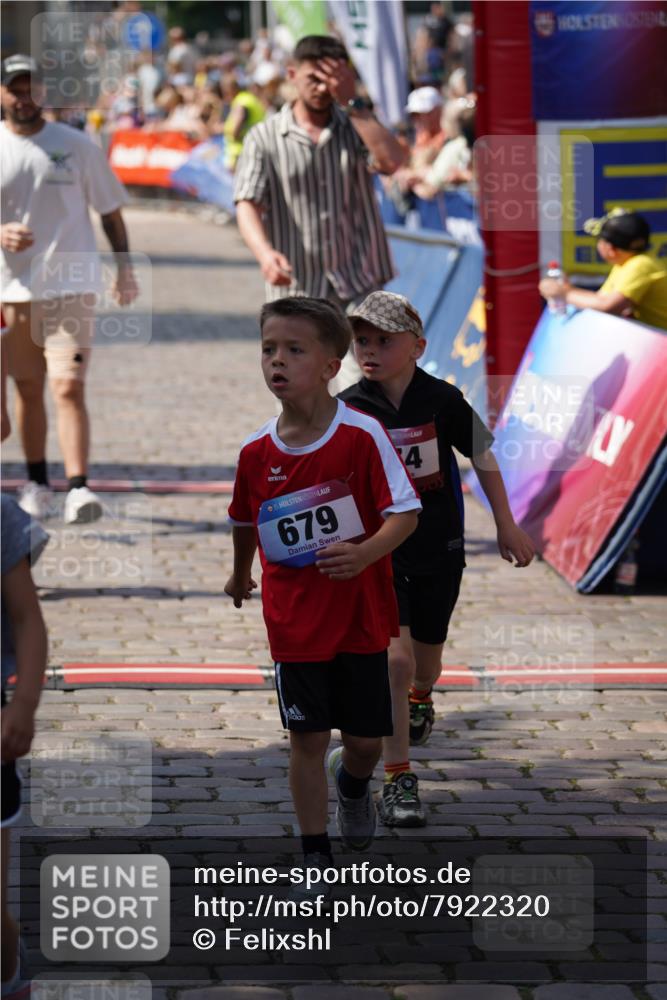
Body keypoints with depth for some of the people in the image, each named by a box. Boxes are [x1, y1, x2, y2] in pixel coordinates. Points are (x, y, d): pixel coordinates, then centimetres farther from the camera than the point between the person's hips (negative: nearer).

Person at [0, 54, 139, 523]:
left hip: (70, 286, -2)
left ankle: (79, 489, -18)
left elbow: (110, 210, 9)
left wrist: (125, 268, 4)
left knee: (69, 387, -14)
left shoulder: (77, 146, 1)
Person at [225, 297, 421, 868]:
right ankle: (315, 856, 12)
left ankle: (353, 784, 43)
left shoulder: (362, 435, -14)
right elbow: (245, 521, 16)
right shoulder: (256, 451, -3)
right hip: (294, 621, 2)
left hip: (360, 613, -2)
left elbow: (405, 512, -15)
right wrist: (241, 576, 29)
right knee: (307, 737, 1)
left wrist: (364, 553, -31)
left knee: (365, 738, 8)